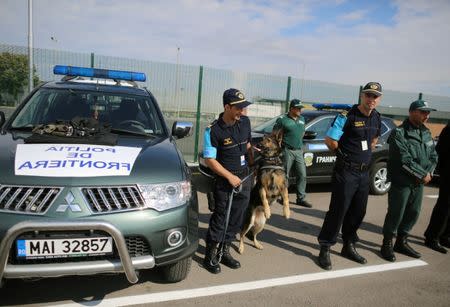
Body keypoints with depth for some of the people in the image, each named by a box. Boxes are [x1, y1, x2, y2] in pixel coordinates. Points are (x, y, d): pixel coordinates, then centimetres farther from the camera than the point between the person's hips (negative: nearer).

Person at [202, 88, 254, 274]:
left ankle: (224, 252, 28)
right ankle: (210, 256, 17)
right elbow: (209, 159, -14)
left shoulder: (245, 122, 0)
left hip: (245, 177, 6)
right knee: (220, 218, 1)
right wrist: (230, 176, -17)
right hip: (225, 180, -6)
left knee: (236, 218, 12)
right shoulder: (214, 130, -17)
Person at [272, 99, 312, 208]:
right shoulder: (283, 119, -8)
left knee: (302, 175, 4)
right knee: (284, 175, 1)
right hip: (288, 151, -6)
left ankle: (301, 198, 13)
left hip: (299, 151, 6)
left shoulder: (302, 119, 12)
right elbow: (274, 134, -4)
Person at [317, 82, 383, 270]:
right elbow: (330, 140, -15)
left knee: (358, 212, 14)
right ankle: (325, 249, 9)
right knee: (338, 211, -4)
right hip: (346, 171, -7)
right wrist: (344, 155, -1)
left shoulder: (377, 118, 8)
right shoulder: (347, 116, -14)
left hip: (364, 172, 7)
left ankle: (348, 247, 30)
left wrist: (365, 155, 14)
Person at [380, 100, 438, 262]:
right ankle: (387, 244, 14)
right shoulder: (399, 133, -13)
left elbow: (433, 155, 13)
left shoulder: (426, 133, 12)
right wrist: (423, 175, -14)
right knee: (395, 214, -2)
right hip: (401, 182, -7)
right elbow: (405, 160, -20)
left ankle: (401, 242, 29)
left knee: (413, 213, 14)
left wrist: (428, 172, -4)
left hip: (419, 182, 8)